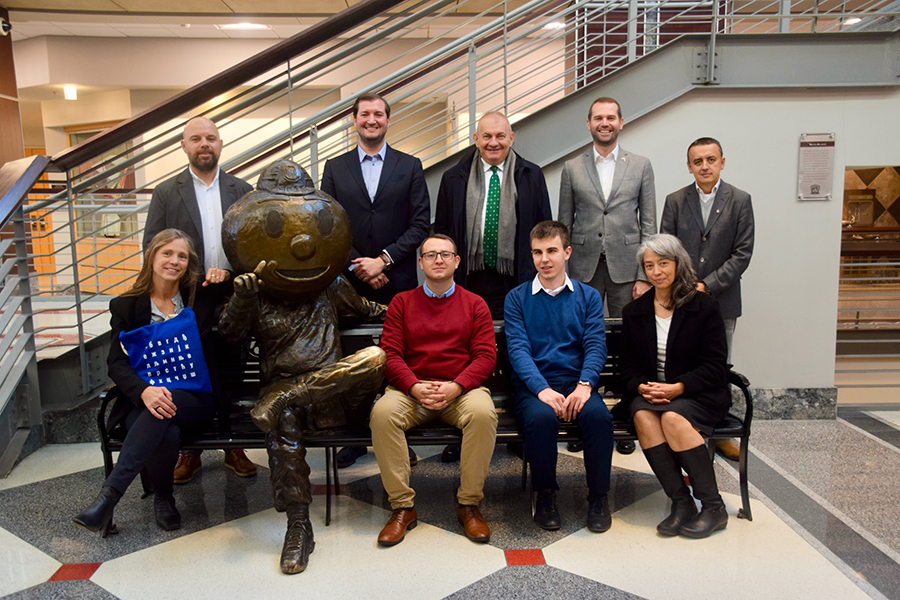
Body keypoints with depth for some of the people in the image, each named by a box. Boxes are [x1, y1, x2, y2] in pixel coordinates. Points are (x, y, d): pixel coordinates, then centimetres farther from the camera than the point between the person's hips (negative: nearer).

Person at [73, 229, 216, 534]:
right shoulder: (124, 306, 8)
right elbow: (117, 363, -3)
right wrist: (144, 391, -24)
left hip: (194, 397, 0)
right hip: (142, 399, 0)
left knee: (162, 413, -36)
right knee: (167, 434, -33)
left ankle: (109, 495, -30)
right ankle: (162, 498, -5)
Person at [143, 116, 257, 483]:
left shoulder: (242, 191, 10)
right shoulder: (166, 193, 6)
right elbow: (152, 247, 2)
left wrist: (230, 271, -10)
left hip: (232, 299, 1)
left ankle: (234, 447, 21)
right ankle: (189, 451, 20)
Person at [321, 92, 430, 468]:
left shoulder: (410, 167, 8)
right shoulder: (335, 168, 11)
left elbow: (421, 224, 0)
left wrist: (383, 260, -9)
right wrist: (357, 266, -6)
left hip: (398, 283, -1)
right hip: (351, 282, 1)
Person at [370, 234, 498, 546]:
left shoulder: (475, 304, 11)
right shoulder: (402, 302, 13)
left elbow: (486, 357, 2)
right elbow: (390, 353, 4)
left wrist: (455, 387, -15)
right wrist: (415, 388, -14)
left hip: (462, 388, 0)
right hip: (411, 388, 1)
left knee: (483, 412, -33)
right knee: (382, 412, -30)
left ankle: (469, 504, -15)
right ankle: (402, 506, -16)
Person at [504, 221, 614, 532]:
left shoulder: (588, 296, 15)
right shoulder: (517, 298, 10)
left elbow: (596, 345, 3)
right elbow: (518, 348, -2)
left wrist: (584, 384, -16)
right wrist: (542, 389, -19)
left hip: (576, 382, 1)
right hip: (533, 384, -1)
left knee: (599, 415, -31)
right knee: (540, 417, -34)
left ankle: (599, 496, -8)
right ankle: (545, 494, -7)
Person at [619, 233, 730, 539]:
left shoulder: (705, 306, 0)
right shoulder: (634, 312, 11)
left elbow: (714, 366, -5)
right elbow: (629, 366, 12)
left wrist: (678, 388, -19)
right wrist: (642, 388, -10)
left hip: (698, 394, -3)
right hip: (649, 392, 3)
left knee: (673, 418, -33)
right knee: (643, 417, -30)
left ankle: (713, 506, -18)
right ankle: (681, 502, -23)